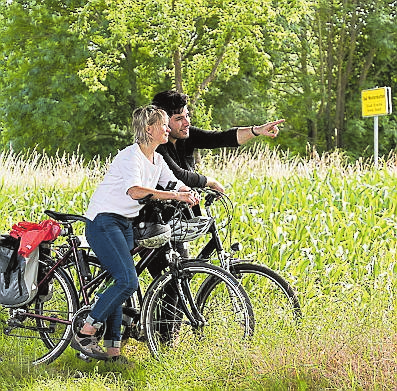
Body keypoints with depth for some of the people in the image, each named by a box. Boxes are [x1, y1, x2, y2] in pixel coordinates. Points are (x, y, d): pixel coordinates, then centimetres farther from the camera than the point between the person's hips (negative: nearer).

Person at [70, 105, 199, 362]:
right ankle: (84, 335, -12)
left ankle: (113, 350, 6)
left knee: (122, 285, 4)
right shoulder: (131, 155, -17)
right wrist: (175, 195, -36)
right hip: (103, 222, -9)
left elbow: (176, 184, 11)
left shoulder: (157, 160, 12)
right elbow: (135, 191, -33)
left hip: (125, 225, 9)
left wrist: (190, 193, -13)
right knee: (128, 281, -19)